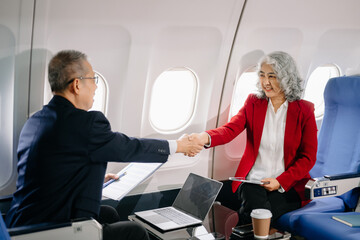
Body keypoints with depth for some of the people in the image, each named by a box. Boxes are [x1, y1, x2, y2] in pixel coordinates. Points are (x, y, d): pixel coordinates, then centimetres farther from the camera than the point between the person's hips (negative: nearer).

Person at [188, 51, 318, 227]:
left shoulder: (304, 110, 1)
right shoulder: (253, 102, 7)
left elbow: (308, 157, 2)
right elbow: (231, 128, -11)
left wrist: (280, 182, -11)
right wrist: (206, 137, -34)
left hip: (288, 185, 0)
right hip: (253, 179, 1)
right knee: (258, 208, -32)